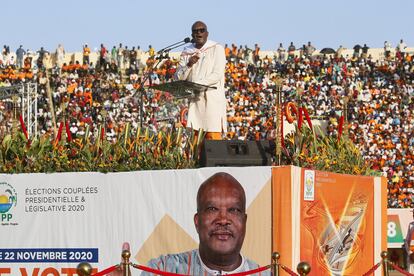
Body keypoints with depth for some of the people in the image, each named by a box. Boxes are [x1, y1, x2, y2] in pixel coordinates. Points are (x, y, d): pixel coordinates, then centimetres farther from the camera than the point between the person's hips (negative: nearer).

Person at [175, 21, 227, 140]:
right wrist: (189, 65, -8)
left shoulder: (217, 49, 1)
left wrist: (195, 84, -18)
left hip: (213, 99, -4)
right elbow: (179, 78, 10)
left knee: (213, 136, -12)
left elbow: (217, 75, -10)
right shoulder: (187, 52, 14)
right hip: (194, 99, 4)